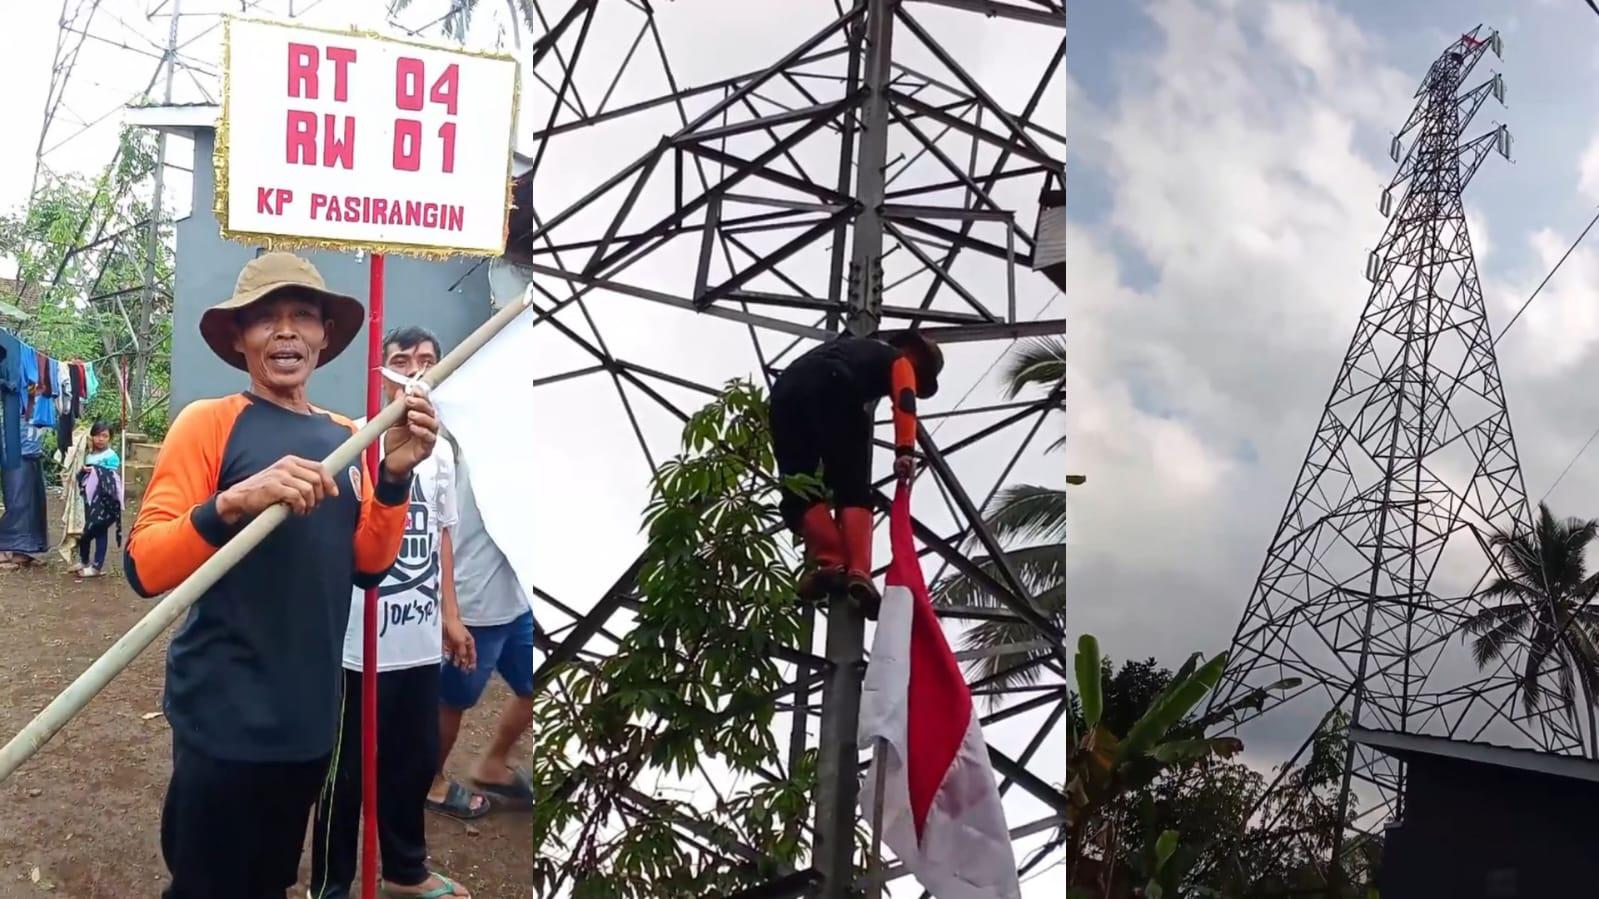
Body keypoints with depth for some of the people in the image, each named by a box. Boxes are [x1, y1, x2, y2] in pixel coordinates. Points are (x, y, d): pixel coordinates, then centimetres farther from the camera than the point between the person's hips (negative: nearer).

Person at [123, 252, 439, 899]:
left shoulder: (345, 436, 6)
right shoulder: (208, 421, -10)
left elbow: (368, 566, 5)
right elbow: (145, 567, -17)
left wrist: (394, 475, -9)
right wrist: (233, 503, -33)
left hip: (309, 715, 6)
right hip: (226, 718, -6)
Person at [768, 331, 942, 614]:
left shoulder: (850, 345, 45)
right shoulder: (898, 360, 27)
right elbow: (905, 401, 6)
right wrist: (904, 451, -7)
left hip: (786, 389, 5)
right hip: (833, 388, -5)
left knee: (799, 494, 4)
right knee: (854, 492, -2)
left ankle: (831, 562, -15)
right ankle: (859, 572, -20)